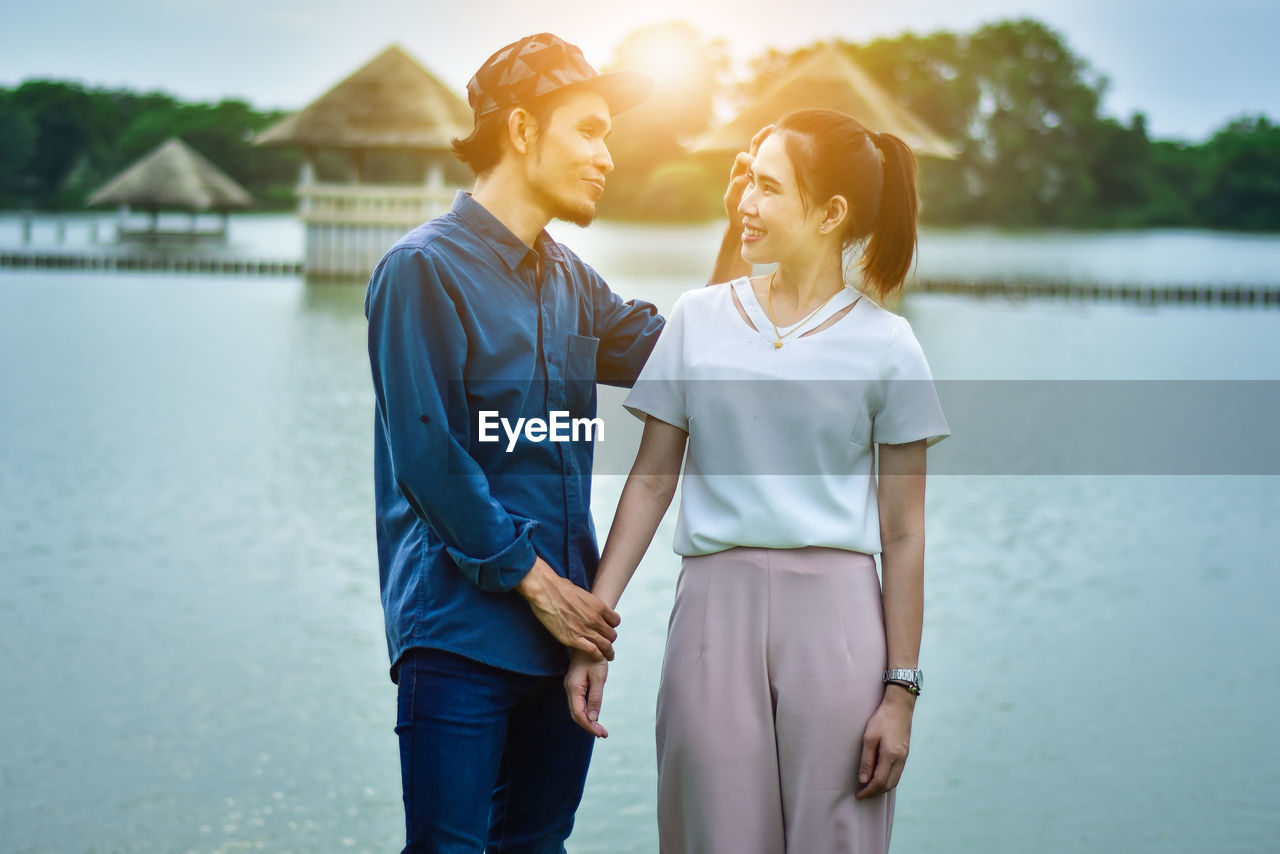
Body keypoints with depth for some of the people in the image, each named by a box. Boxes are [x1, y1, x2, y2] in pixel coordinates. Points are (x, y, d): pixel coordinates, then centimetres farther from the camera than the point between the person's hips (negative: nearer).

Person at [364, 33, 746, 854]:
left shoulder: (568, 278, 14)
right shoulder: (425, 268, -8)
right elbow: (426, 456, -14)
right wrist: (532, 580, -13)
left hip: (565, 625, 7)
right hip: (463, 626, -7)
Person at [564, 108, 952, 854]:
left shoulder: (884, 345, 1)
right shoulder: (698, 322, 7)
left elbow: (903, 534, 1)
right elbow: (651, 480, 8)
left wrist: (902, 690, -2)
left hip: (834, 615, -1)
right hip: (716, 605, 2)